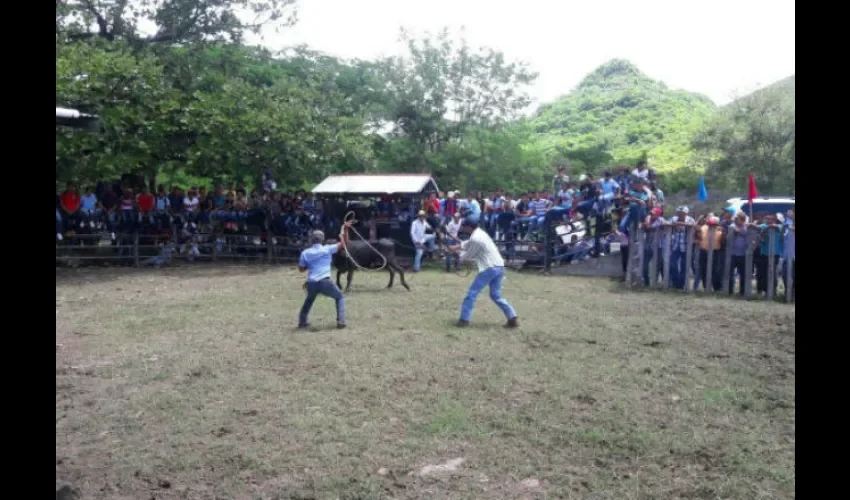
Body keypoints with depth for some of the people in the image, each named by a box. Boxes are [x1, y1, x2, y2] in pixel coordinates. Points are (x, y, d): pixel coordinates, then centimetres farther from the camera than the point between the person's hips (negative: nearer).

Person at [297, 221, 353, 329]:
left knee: (309, 300, 33)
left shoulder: (305, 253, 9)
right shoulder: (327, 249, 4)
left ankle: (302, 321, 29)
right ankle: (341, 321, 5)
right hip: (325, 282, -3)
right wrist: (344, 231, 20)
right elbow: (344, 244, 11)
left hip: (311, 283, 3)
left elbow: (301, 269, 16)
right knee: (340, 297, 19)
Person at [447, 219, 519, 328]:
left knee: (472, 292, 1)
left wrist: (460, 255, 19)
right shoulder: (480, 233, 15)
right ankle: (513, 318, 10)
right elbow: (468, 244, 31)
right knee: (496, 295, 16)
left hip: (490, 268, -9)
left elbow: (468, 255, -2)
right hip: (499, 267, 9)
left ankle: (464, 319, 5)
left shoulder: (475, 238, -13)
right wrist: (456, 247, 26)